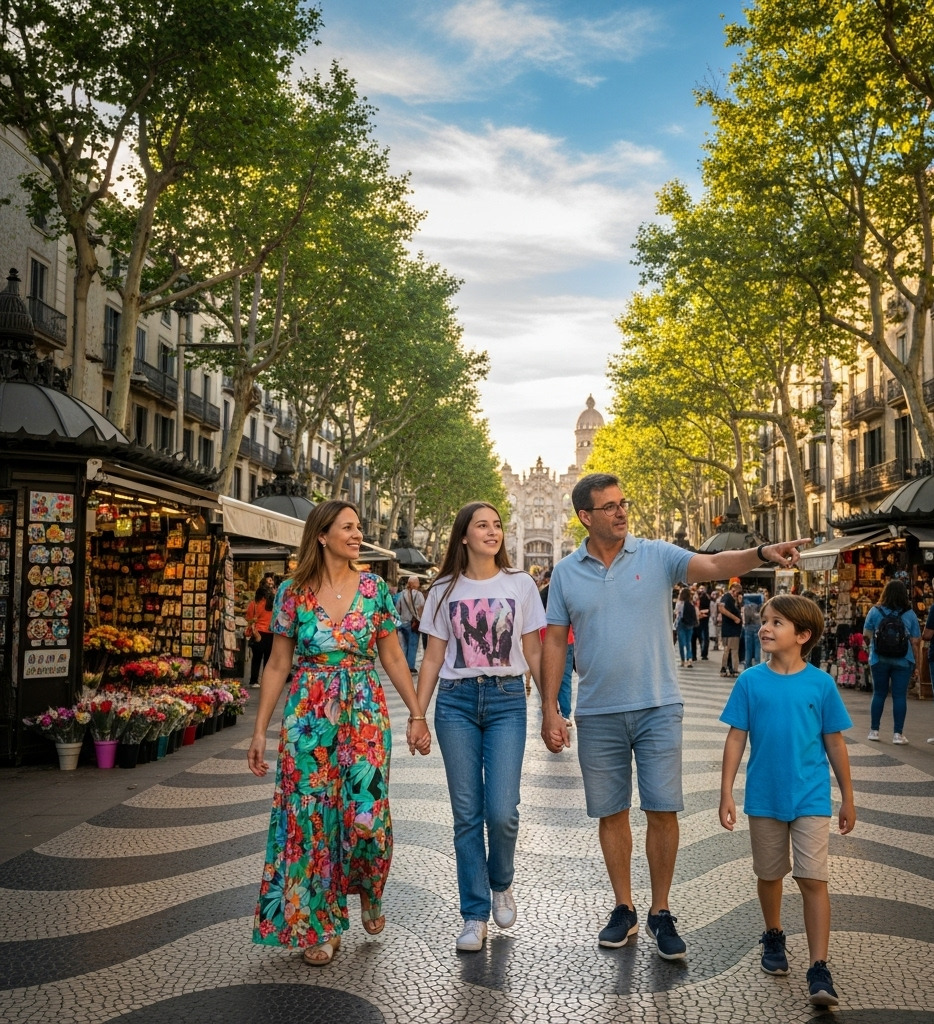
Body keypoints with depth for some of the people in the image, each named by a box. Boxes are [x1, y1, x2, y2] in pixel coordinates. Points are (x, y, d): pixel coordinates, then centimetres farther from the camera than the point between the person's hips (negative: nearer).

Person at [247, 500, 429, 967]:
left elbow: (393, 658, 6)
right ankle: (318, 926, 19)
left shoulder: (374, 589, 3)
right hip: (309, 715, 0)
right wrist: (259, 730, 1)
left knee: (366, 814, -7)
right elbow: (278, 665, 4)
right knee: (310, 816, 2)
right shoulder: (293, 592, 1)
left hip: (364, 713, 0)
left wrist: (418, 714, 2)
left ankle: (368, 892, 26)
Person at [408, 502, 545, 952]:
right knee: (467, 814, 3)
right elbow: (433, 658, 7)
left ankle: (501, 885, 23)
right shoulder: (444, 591, 5)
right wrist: (418, 715, 2)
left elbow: (534, 652, 7)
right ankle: (475, 915, 14)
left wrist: (552, 708, 2)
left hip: (507, 700, -1)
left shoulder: (521, 585, 4)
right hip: (456, 700, 1)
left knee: (502, 811, -8)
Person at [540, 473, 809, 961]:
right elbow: (554, 642, 5)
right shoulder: (566, 572, 3)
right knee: (611, 812, 10)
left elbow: (712, 565, -18)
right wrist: (550, 711, 0)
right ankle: (623, 909, 25)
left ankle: (661, 913, 16)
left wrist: (761, 553, -37)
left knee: (663, 810, 0)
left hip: (657, 708, -1)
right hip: (598, 714, 1)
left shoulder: (657, 555, -2)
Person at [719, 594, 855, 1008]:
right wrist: (726, 794, -5)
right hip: (764, 797, 2)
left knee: (813, 879, -5)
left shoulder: (821, 684, -7)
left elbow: (834, 743, 1)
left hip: (810, 798, -2)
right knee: (769, 874, 16)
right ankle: (773, 936, 40)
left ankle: (819, 969, 1)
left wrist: (848, 798, 7)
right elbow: (736, 738, -2)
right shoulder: (750, 681, -6)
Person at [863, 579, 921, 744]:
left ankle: (874, 731, 15)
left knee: (879, 694, 10)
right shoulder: (910, 614, -1)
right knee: (900, 696, 3)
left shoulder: (875, 611, -2)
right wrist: (916, 663, 8)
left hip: (879, 660, 1)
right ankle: (898, 734, 4)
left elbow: (866, 635, 1)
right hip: (903, 661, -1)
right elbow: (915, 641, 0)